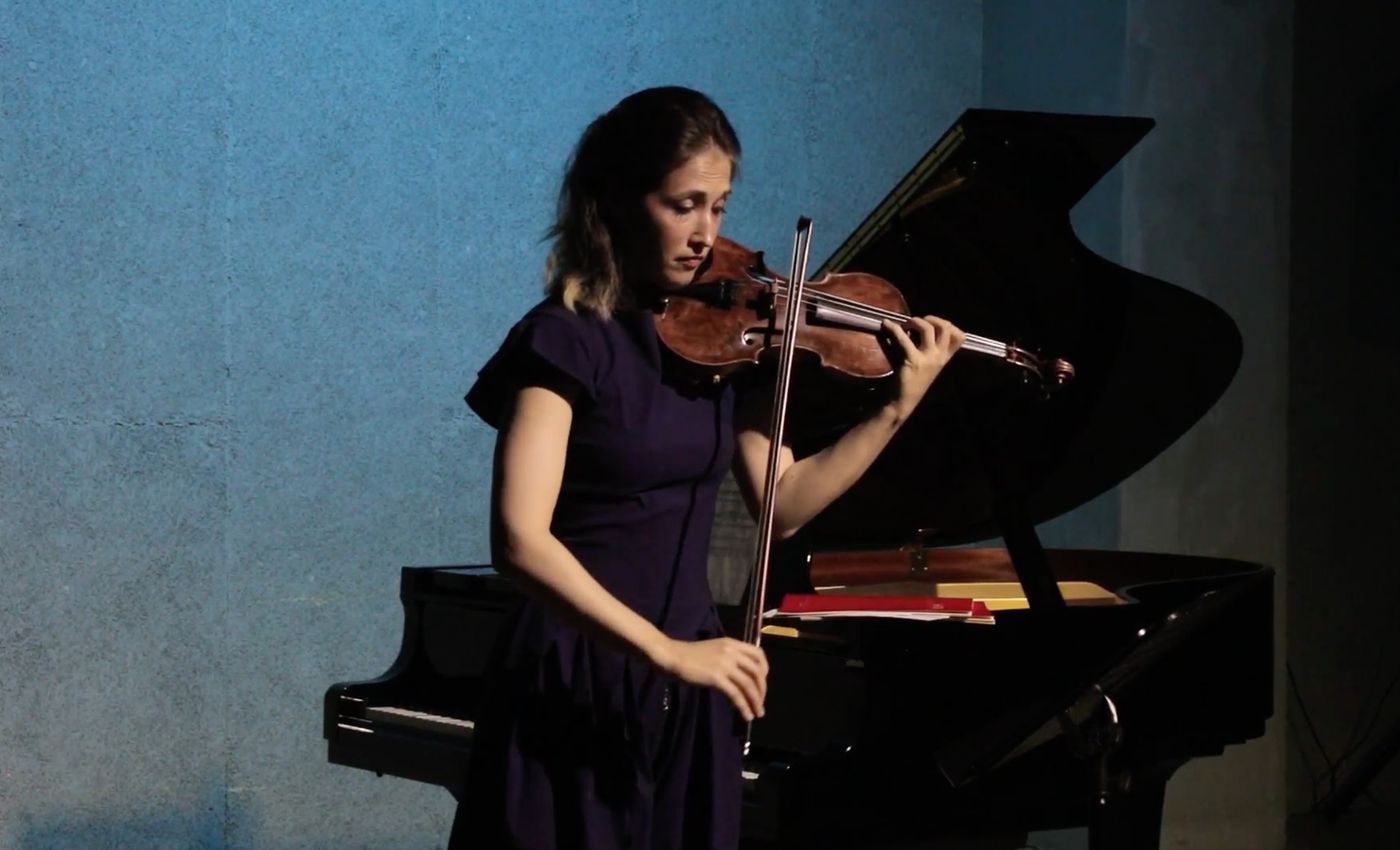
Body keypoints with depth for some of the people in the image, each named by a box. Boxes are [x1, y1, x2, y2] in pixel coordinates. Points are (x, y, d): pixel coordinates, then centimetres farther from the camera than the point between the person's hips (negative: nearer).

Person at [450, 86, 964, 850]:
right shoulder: (564, 341, -14)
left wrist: (900, 407, -6)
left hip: (685, 695, 6)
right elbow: (521, 541, -24)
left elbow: (784, 505, 4)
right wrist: (666, 650, -28)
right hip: (575, 689, -6)